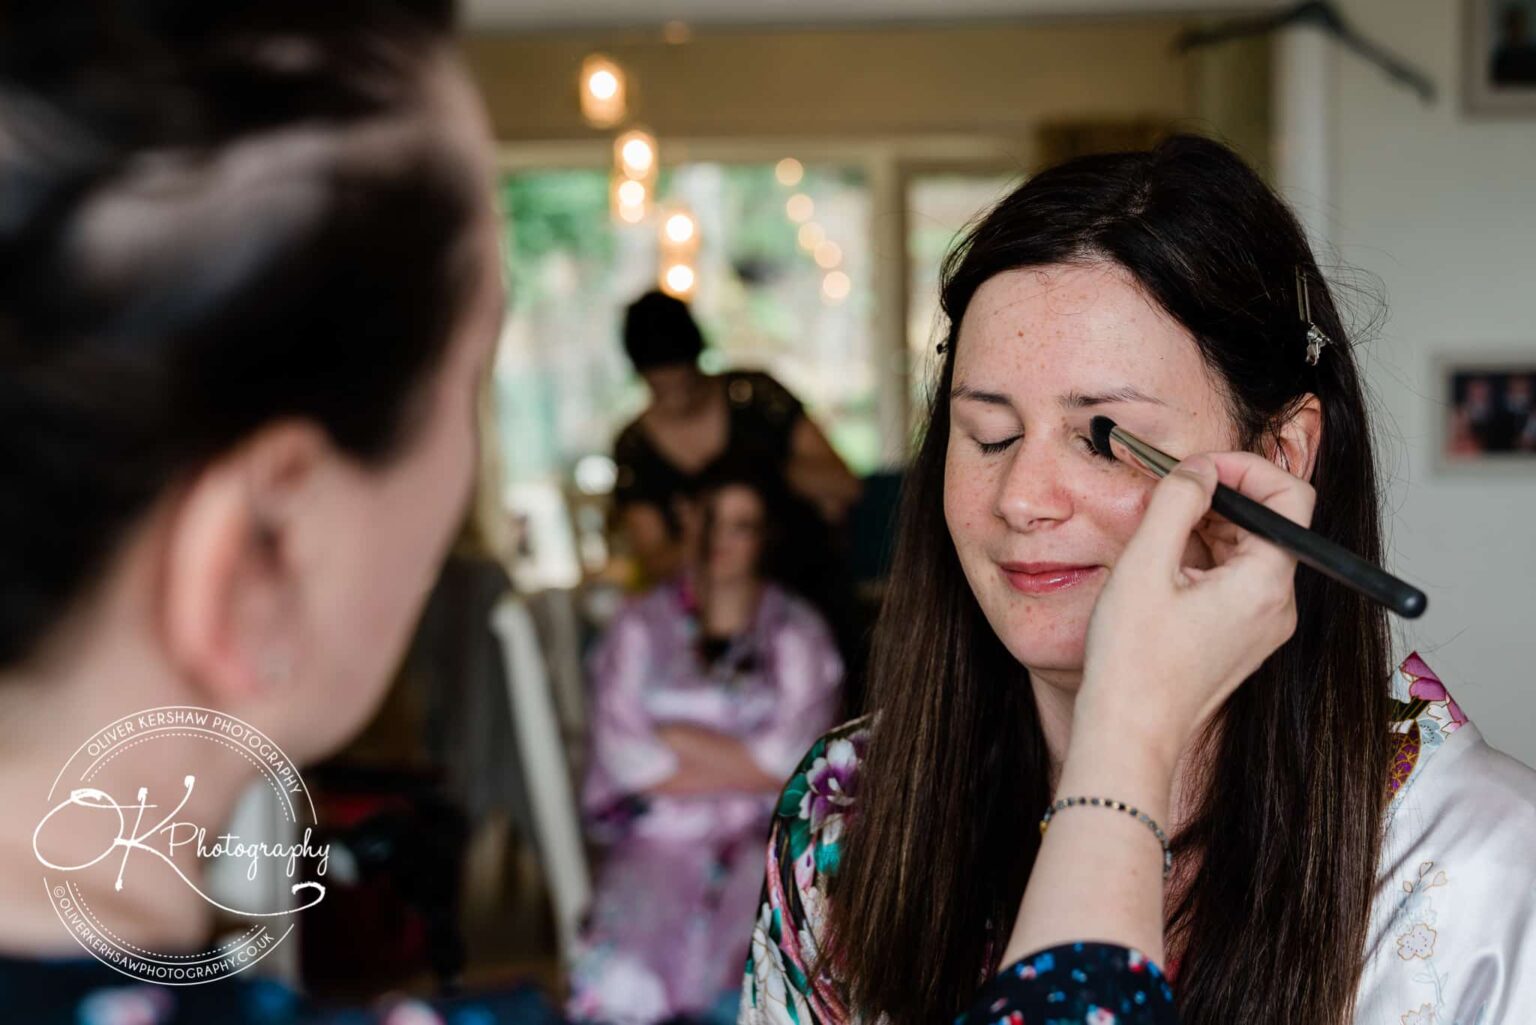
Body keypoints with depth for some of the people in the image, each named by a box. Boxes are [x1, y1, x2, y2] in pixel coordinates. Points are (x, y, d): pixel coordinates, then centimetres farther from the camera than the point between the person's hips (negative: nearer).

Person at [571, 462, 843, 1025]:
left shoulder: (797, 631, 12)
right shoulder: (641, 627, 12)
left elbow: (789, 758, -2)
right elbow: (626, 757, -1)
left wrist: (674, 737, -2)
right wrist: (746, 769, -1)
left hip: (766, 838, 0)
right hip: (659, 836, 0)